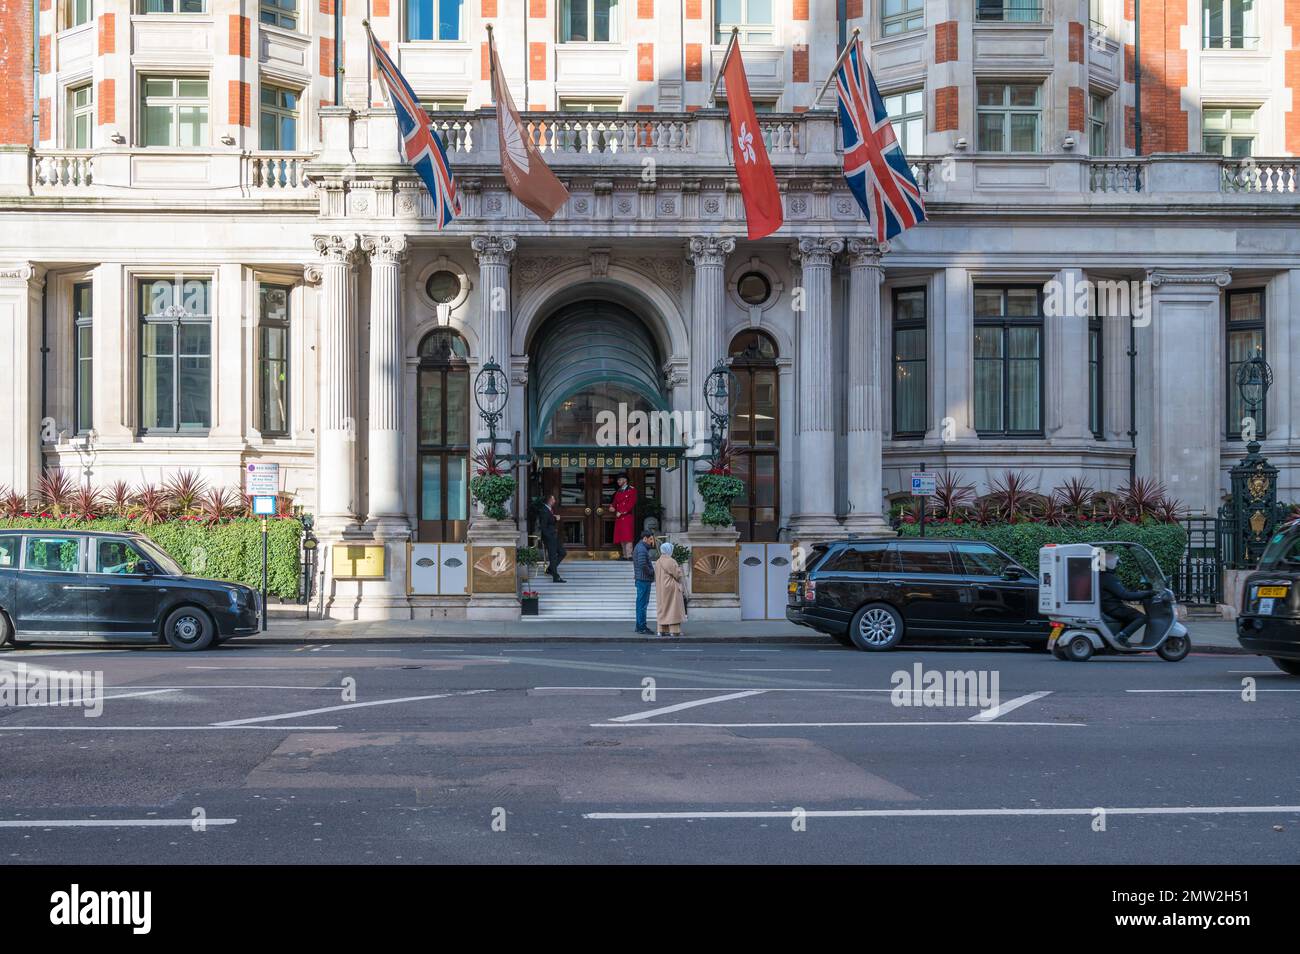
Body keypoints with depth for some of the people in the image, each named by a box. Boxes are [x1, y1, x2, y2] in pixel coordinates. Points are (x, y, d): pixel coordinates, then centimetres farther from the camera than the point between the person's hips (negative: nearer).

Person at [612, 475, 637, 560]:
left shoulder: (631, 490, 0)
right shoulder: (618, 492, 20)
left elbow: (631, 503, -9)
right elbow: (615, 502, 20)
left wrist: (621, 512, -12)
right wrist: (613, 508, -4)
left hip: (627, 517, -7)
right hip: (619, 518, 7)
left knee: (627, 537, -12)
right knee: (620, 537, 4)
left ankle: (629, 555, -13)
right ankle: (625, 555, 8)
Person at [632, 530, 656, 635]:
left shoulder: (638, 547, 17)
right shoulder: (642, 549, -16)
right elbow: (643, 565, -24)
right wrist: (652, 572, -12)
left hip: (641, 579, 11)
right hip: (644, 580, -11)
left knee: (640, 603, 15)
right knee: (643, 603, -7)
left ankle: (639, 626, 21)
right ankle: (642, 627, -5)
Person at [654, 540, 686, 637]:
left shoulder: (658, 562, 8)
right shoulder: (670, 561, -16)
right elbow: (677, 574, -14)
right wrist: (679, 568, 6)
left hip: (661, 588, 8)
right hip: (671, 587, -8)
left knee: (663, 608, 10)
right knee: (673, 608, -4)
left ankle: (662, 630, 9)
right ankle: (674, 630, -5)